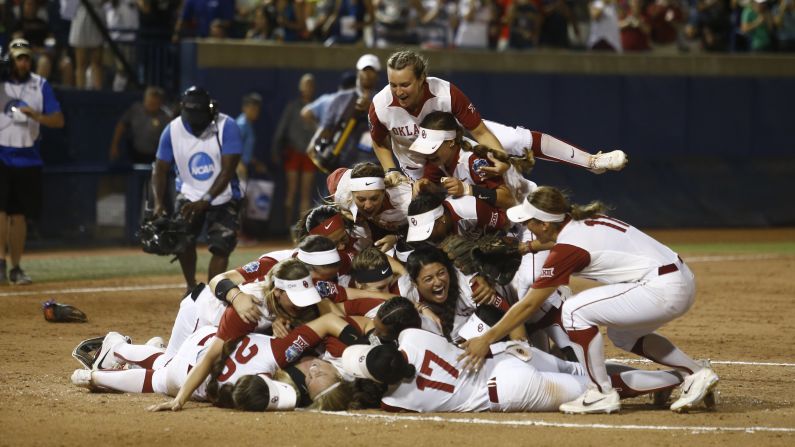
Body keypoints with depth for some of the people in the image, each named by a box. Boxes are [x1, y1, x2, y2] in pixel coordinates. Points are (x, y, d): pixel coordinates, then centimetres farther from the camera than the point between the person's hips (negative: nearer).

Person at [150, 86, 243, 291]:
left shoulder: (226, 127, -21)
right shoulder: (173, 130, -12)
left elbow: (227, 171, -23)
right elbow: (160, 169, -7)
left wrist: (205, 201, -33)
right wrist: (158, 203, -22)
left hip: (223, 198, -2)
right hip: (189, 196, 2)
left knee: (220, 247, -14)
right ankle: (191, 288, 16)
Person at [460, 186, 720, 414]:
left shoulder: (568, 248, -11)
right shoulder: (586, 221, 12)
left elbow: (529, 305, -6)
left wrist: (486, 340, 0)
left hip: (664, 291, -10)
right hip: (683, 281, 10)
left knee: (575, 310, -12)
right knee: (622, 334, 30)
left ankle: (601, 394, -5)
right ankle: (696, 373, 24)